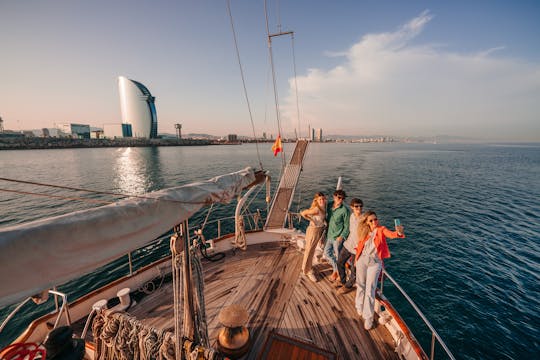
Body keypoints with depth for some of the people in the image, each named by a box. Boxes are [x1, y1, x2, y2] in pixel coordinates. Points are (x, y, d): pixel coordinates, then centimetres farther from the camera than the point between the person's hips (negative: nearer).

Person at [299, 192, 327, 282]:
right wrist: (311, 220, -19)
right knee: (309, 250, 7)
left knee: (312, 250, 22)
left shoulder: (323, 208, -3)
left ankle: (306, 266, 42)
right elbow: (302, 213, -27)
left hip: (320, 230, 8)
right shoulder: (316, 209, -27)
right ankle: (308, 271, 23)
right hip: (313, 230, -8)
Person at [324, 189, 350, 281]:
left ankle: (337, 272, 32)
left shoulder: (344, 210, -16)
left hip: (338, 237, -6)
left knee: (338, 256, 8)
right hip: (329, 235, 6)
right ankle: (336, 268, 37)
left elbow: (347, 226, -11)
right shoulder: (329, 205, 0)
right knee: (327, 253, 15)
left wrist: (341, 236, -17)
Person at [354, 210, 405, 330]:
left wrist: (399, 232, -46)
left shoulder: (381, 229, -5)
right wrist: (357, 257, 9)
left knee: (370, 290, -1)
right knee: (360, 286, 16)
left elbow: (391, 234, -25)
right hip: (362, 260, 3)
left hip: (375, 262, -3)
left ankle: (368, 317, 14)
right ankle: (360, 308, 40)